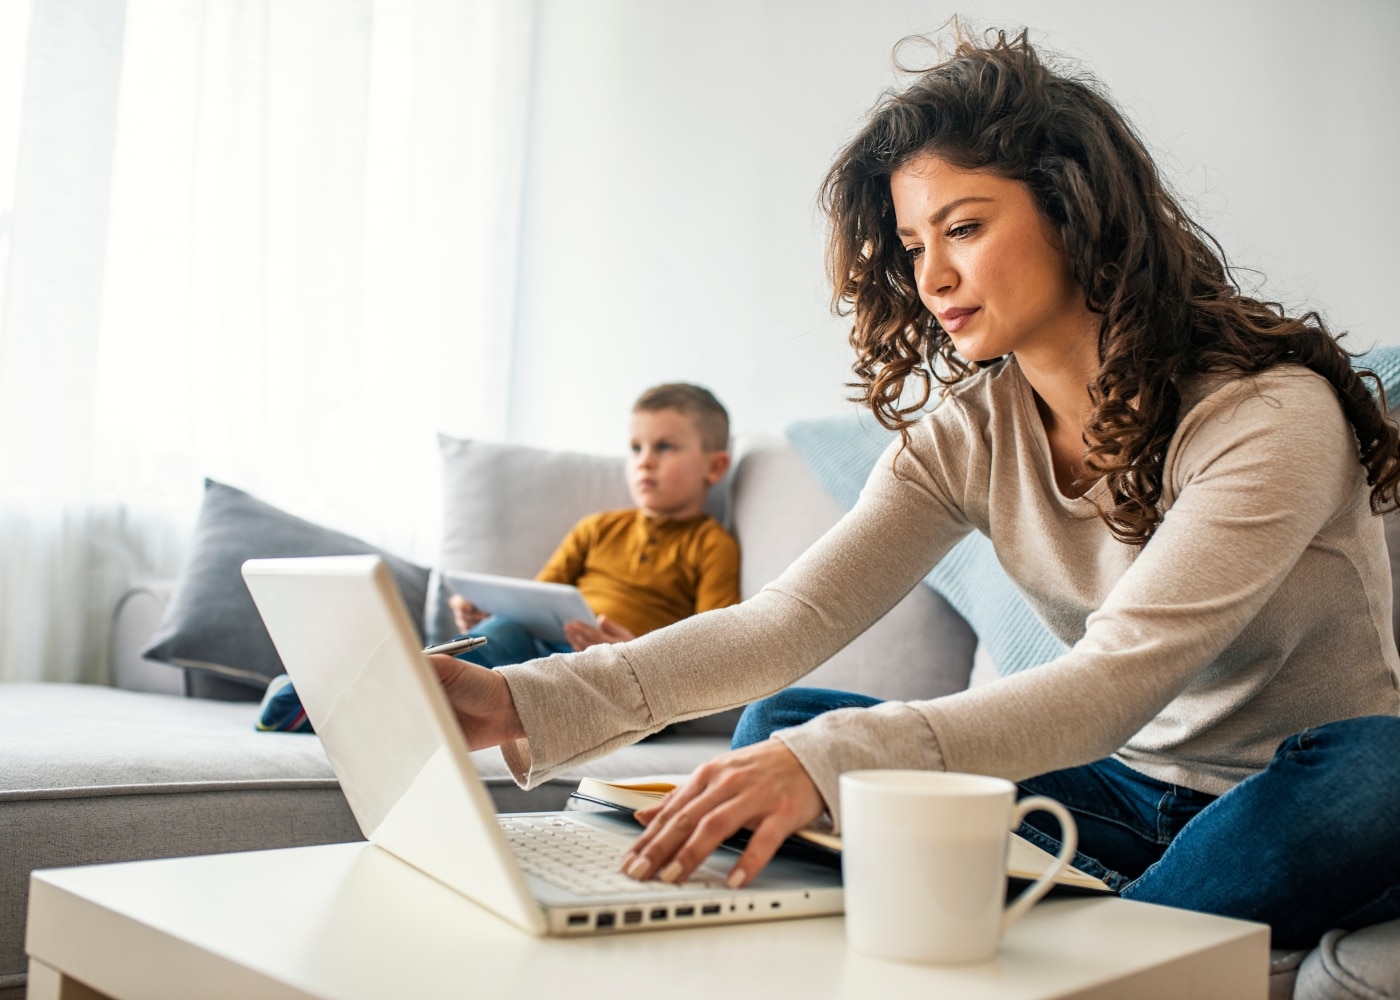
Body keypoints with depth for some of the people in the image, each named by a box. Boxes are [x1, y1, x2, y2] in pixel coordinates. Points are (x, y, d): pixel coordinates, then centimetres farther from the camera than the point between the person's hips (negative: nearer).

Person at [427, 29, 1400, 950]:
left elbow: (1116, 681, -32)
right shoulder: (968, 428, -5)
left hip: (1298, 800, -4)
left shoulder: (1274, 414, -21)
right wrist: (532, 703, -28)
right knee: (781, 724, -11)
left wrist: (831, 758, -45)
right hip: (1123, 788, 4)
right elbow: (792, 619, -15)